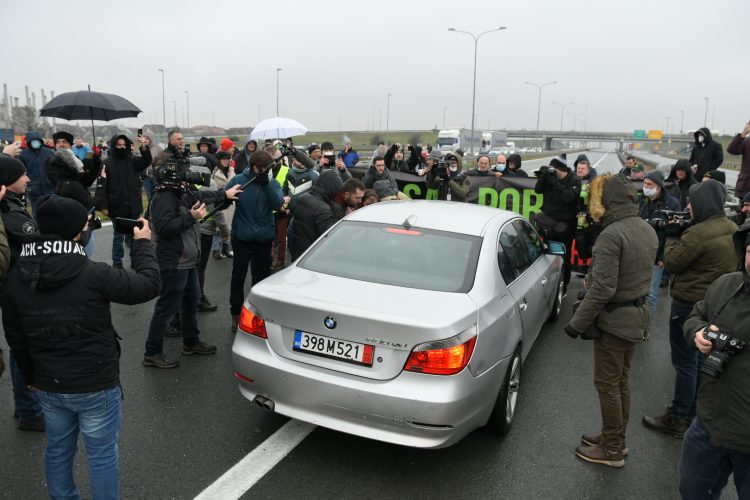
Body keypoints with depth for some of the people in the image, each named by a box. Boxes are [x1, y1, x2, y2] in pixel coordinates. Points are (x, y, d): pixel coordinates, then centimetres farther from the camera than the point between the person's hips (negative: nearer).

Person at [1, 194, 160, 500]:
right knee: (102, 454, 11)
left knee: (58, 449, 23)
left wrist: (31, 377, 21)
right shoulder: (93, 274, -23)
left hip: (48, 386, 6)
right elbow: (148, 285, -15)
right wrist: (143, 243, -1)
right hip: (96, 386, -5)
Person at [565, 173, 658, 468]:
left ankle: (612, 450, 19)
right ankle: (615, 437, 35)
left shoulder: (611, 234, -24)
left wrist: (578, 323, -18)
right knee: (620, 381, 20)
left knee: (607, 384, 6)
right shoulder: (647, 230, 5)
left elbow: (602, 289, -26)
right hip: (638, 314, 9)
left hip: (614, 320, -9)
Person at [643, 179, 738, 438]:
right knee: (700, 359, 20)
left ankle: (676, 419, 10)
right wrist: (681, 235, 2)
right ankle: (693, 411, 34)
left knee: (685, 363, 0)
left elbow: (672, 263, -16)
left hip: (689, 304, -9)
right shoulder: (733, 228, 4)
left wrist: (671, 237, -2)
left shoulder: (698, 233, -25)